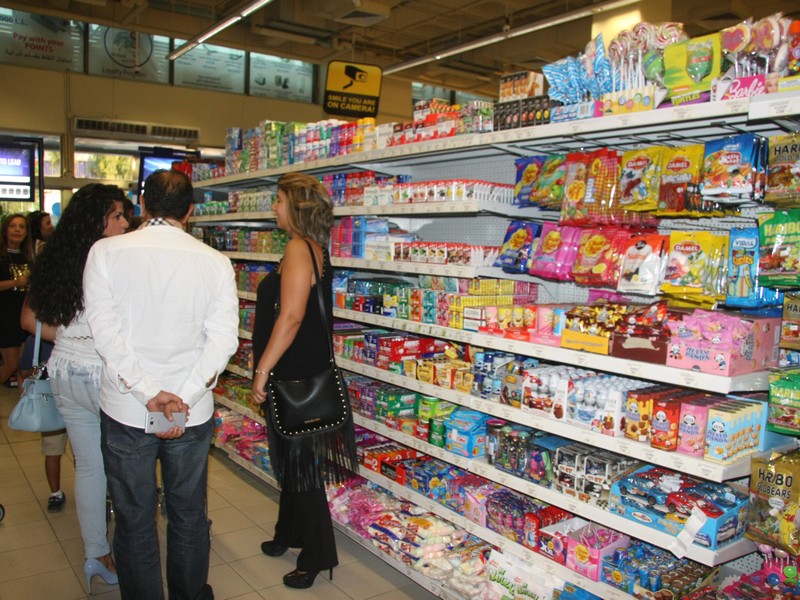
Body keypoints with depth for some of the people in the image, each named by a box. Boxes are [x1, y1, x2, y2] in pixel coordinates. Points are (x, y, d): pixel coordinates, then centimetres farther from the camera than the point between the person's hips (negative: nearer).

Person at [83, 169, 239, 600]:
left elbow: (105, 330, -15)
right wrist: (182, 399, -15)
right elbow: (223, 339, -12)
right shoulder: (215, 262, -5)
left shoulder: (106, 252, -7)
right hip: (192, 414, 1)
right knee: (189, 515, 19)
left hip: (126, 409, -1)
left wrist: (149, 393, -17)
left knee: (134, 520, 15)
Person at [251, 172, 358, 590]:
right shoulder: (314, 248, 11)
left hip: (298, 377, -10)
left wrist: (262, 370, -21)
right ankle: (289, 534, 41)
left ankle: (317, 556, 18)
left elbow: (291, 316, -26)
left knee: (301, 464, 3)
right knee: (290, 458, 23)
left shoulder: (299, 248, -19)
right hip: (299, 372, 10)